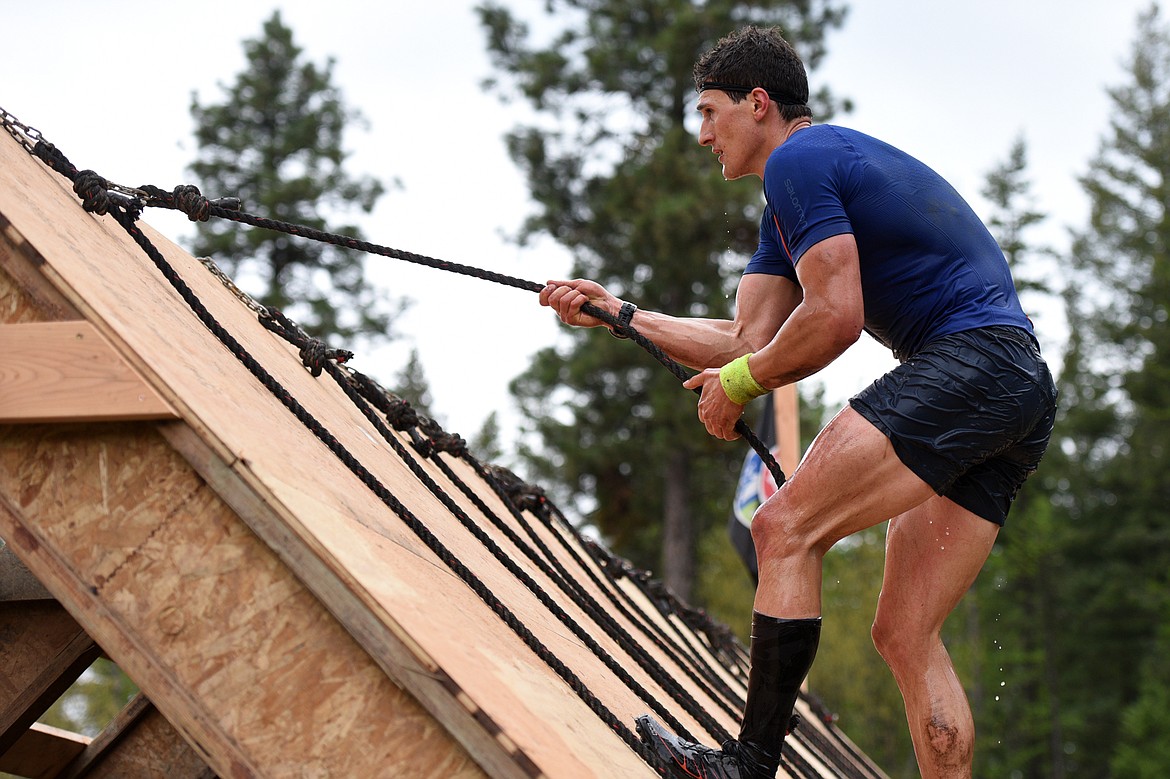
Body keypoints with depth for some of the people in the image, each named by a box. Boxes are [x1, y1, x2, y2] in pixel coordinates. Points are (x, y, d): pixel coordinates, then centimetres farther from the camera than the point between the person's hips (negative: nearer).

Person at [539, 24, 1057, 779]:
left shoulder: (797, 161, -4)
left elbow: (835, 318, -14)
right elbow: (751, 338, 22)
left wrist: (740, 383, -1)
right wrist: (618, 313, 23)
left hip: (966, 360, -10)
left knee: (785, 528, -14)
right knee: (906, 636, 5)